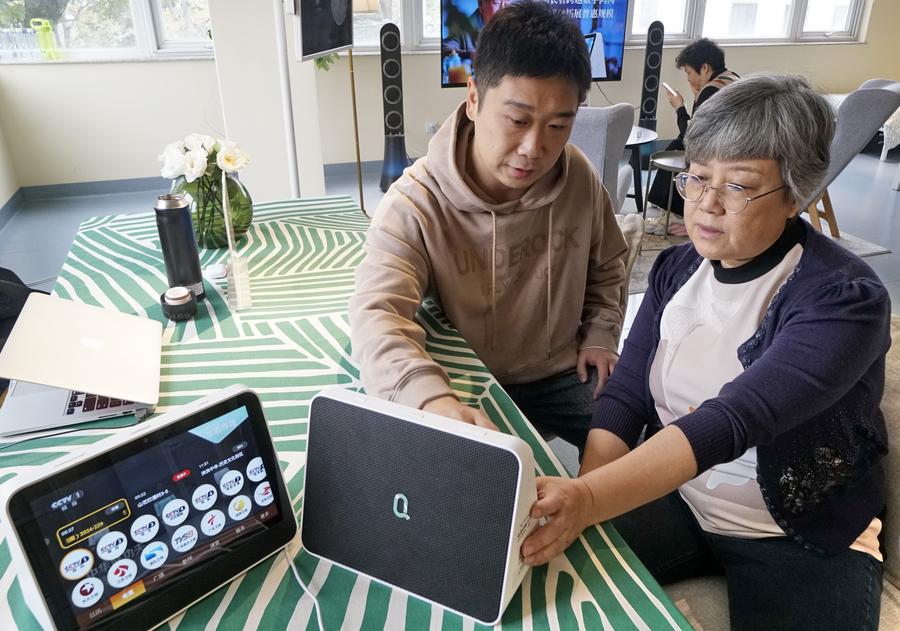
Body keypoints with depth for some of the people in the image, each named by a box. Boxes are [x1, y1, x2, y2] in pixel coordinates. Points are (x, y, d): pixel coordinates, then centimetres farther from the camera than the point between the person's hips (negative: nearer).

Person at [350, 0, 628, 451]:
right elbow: (377, 316, -38)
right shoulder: (414, 205, -23)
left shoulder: (580, 177, -8)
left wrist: (601, 336, 0)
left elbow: (606, 269, 13)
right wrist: (434, 400, -56)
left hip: (562, 376, 4)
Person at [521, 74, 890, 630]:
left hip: (803, 540, -3)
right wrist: (578, 502, -23)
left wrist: (588, 499, -48)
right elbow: (624, 397, -7)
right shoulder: (677, 268, -2)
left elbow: (731, 421, -35)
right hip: (670, 495, 4)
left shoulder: (844, 298, -20)